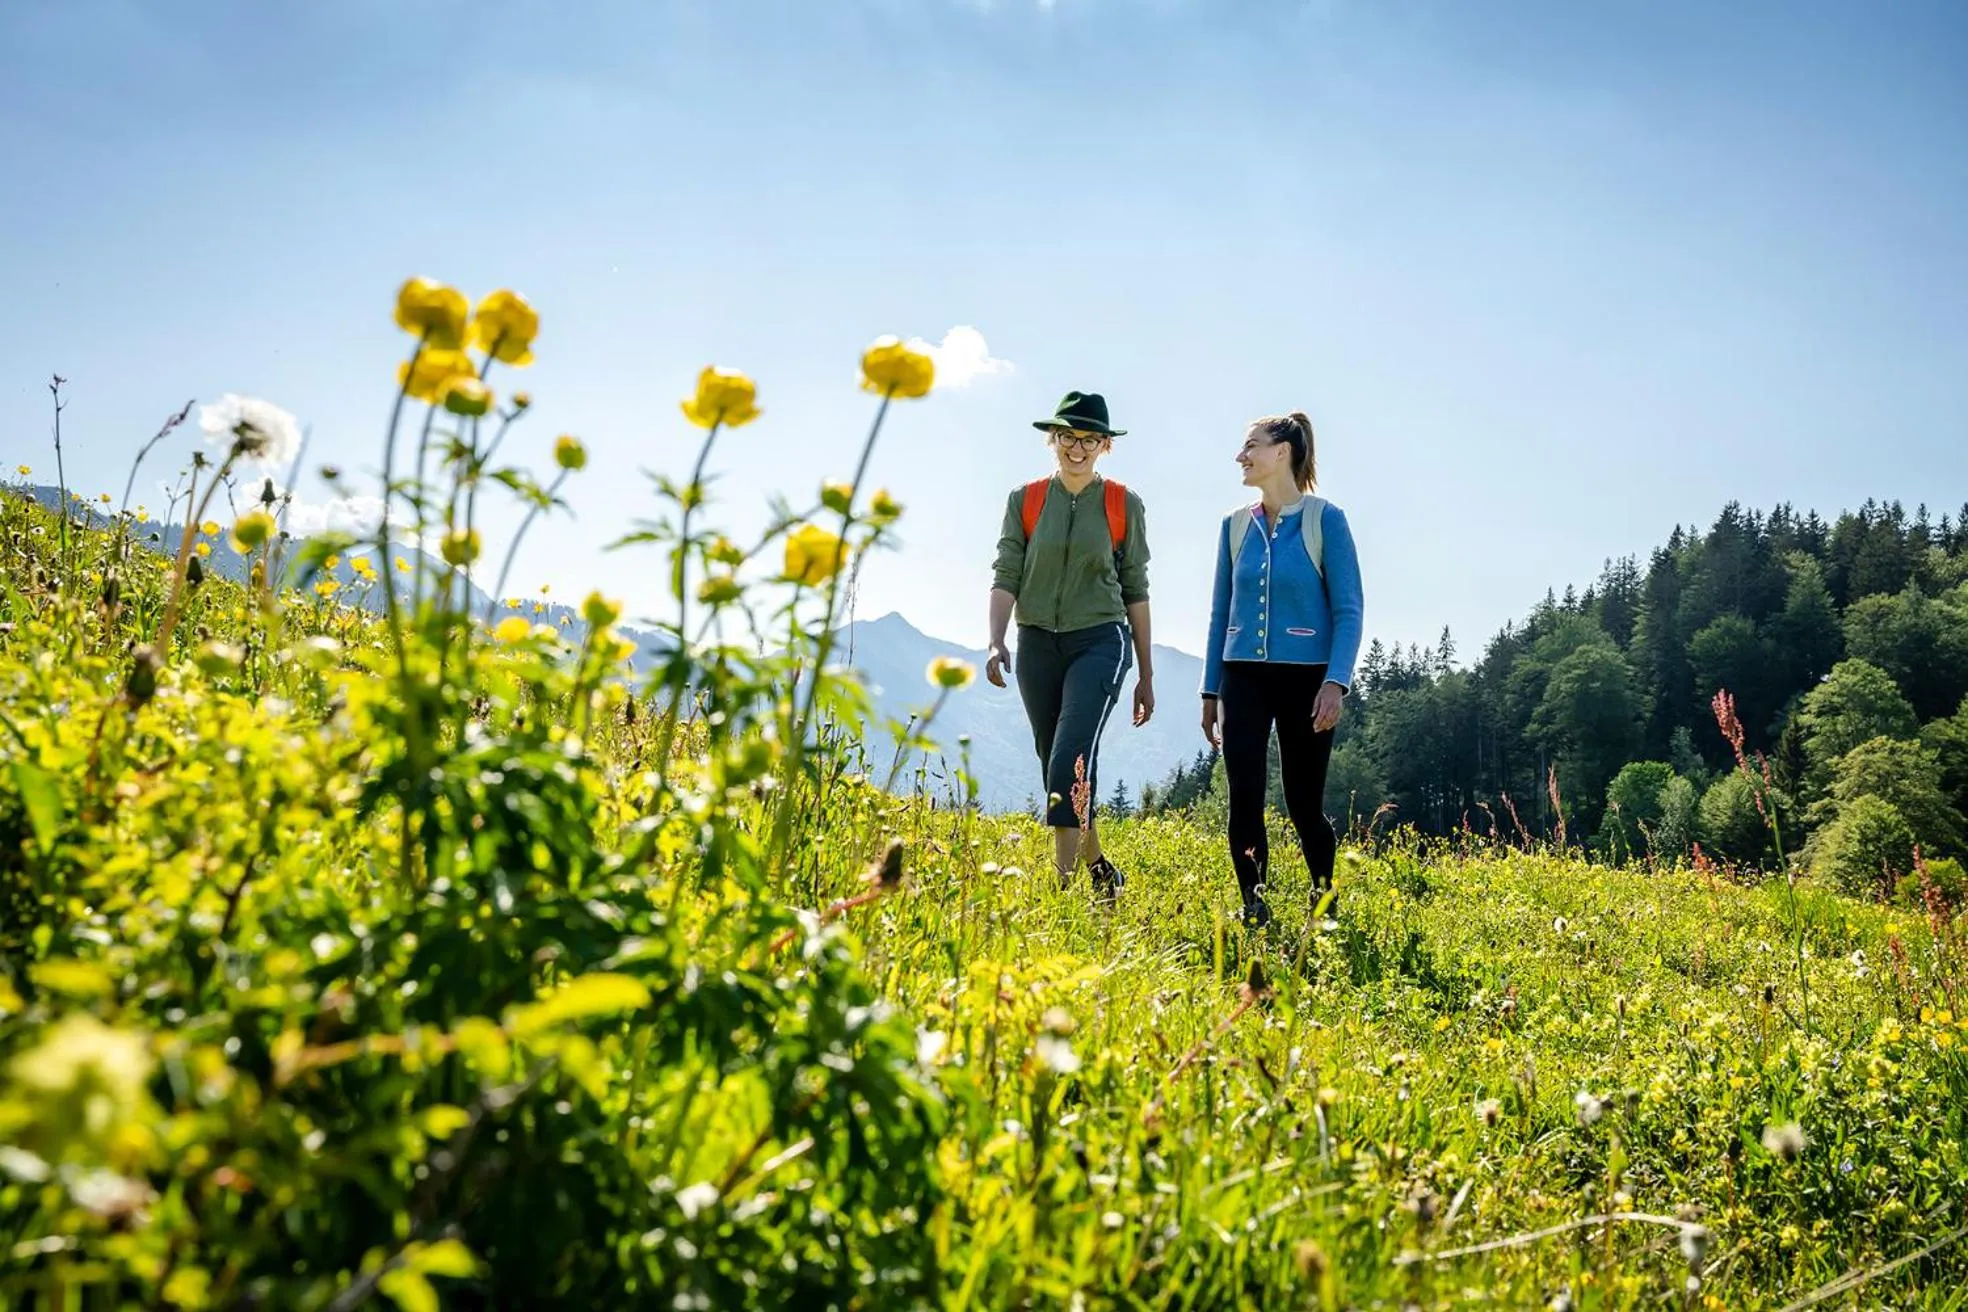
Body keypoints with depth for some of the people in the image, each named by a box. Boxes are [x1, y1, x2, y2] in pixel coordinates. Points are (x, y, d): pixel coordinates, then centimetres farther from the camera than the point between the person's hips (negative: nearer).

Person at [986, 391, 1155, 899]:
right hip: (1038, 645, 3)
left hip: (1099, 642, -3)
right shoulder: (1025, 501, 5)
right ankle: (1100, 871, 29)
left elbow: (1135, 591, 7)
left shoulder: (1124, 505, 3)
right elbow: (1005, 577, 1)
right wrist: (996, 643, -16)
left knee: (1072, 759, -20)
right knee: (1058, 770, 10)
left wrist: (1146, 675, 8)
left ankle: (1062, 883, -20)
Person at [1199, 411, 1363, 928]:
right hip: (1244, 678, 4)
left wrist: (1336, 682, -17)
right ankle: (1254, 914, -1)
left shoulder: (1324, 519, -4)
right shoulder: (1236, 525, 9)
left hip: (1304, 678, -3)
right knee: (1244, 800, -7)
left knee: (1304, 806, 3)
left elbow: (1348, 609, -6)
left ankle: (1325, 904, 25)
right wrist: (1210, 690, 11)